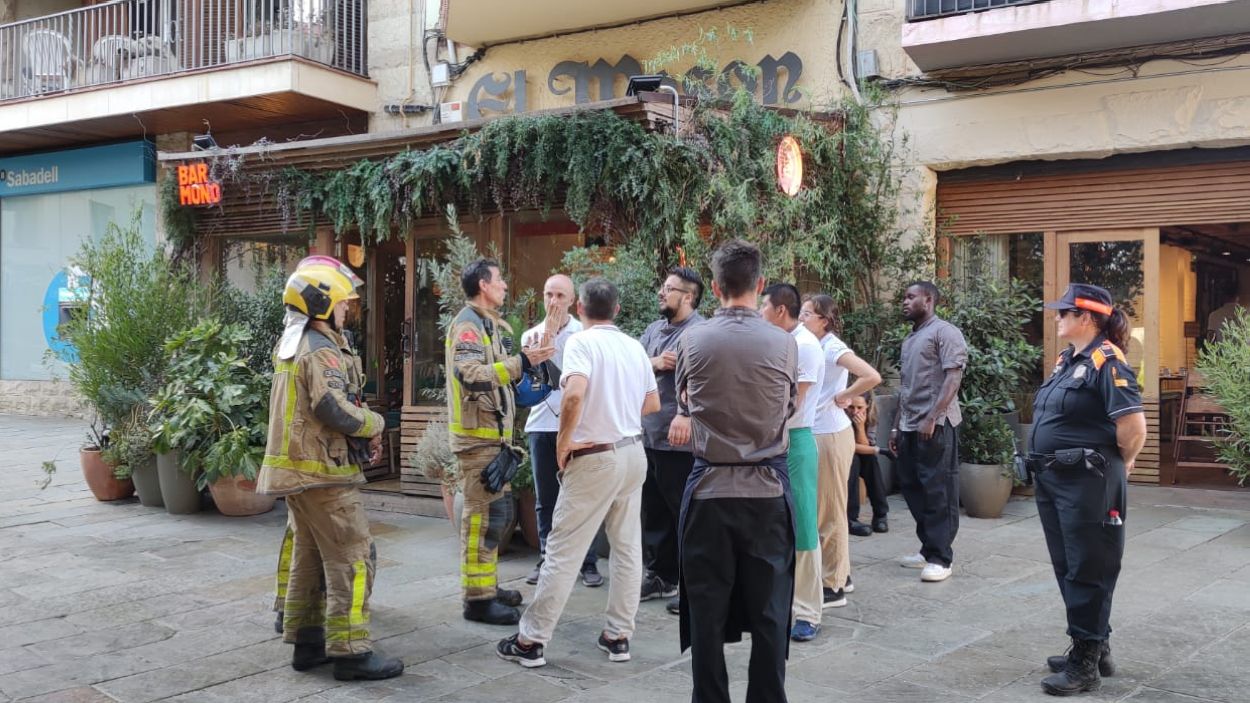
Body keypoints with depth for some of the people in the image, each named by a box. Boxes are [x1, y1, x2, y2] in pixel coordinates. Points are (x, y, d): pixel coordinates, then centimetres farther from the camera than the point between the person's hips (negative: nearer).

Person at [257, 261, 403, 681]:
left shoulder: (290, 345, 15)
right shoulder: (321, 350, -16)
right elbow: (333, 409, -27)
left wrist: (362, 431, 4)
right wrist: (375, 424, -9)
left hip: (296, 469, 10)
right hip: (321, 472, -10)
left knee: (309, 558, 16)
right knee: (351, 559, -6)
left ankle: (307, 642, 22)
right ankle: (351, 652, -5)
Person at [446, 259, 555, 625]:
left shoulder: (490, 323, 18)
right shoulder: (467, 324, -13)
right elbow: (470, 374, -27)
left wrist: (531, 358, 8)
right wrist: (521, 361, -29)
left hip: (494, 433, 10)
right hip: (477, 435, -10)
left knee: (497, 512, 16)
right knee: (483, 515, -7)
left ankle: (487, 584, 27)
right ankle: (478, 598, -2)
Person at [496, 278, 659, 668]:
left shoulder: (582, 341, -11)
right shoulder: (634, 346, 8)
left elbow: (574, 393, -28)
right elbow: (653, 403, 14)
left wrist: (564, 439, -15)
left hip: (595, 457, -6)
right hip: (633, 452, 6)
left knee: (563, 550, -1)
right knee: (628, 547, 12)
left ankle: (531, 640, 6)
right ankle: (618, 636, 19)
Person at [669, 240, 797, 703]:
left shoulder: (692, 341, -4)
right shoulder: (784, 344, -4)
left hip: (709, 487, 0)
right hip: (768, 489, 0)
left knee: (707, 609, 8)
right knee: (768, 610, 8)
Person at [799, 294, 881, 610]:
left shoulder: (833, 348, -15)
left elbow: (872, 377, -28)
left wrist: (842, 398, -17)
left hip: (831, 436, -9)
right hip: (815, 434, 9)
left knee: (829, 512, -1)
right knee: (823, 509, 16)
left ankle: (833, 586, 8)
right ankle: (840, 574, 28)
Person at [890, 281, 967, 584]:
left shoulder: (944, 332, -7)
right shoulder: (910, 339, 20)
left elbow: (953, 377, -16)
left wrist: (932, 418, -22)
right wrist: (897, 425, 19)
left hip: (936, 425, -9)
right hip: (910, 426, 9)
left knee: (939, 492, -4)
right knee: (912, 487, 12)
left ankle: (941, 558, 2)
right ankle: (929, 549, 23)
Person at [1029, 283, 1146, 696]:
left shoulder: (1107, 361, -16)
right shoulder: (1067, 360, 12)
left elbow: (1134, 425, -24)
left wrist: (1117, 464, -7)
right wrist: (1045, 465, 14)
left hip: (1089, 484, -9)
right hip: (1053, 481, 9)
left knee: (1087, 571, 0)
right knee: (1067, 568, 16)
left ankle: (1086, 664, 9)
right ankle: (1094, 647, 29)